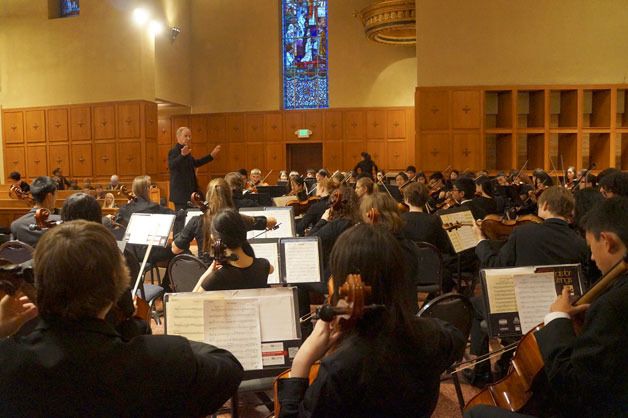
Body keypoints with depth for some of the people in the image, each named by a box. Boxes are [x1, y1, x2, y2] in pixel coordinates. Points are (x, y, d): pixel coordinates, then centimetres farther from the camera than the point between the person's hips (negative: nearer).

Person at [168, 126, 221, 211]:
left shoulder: (187, 152, 13)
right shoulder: (174, 152, -13)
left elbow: (196, 163, 29)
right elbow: (171, 166, -32)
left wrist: (211, 155, 27)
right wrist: (182, 155, -48)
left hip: (189, 192, 9)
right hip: (180, 194, -9)